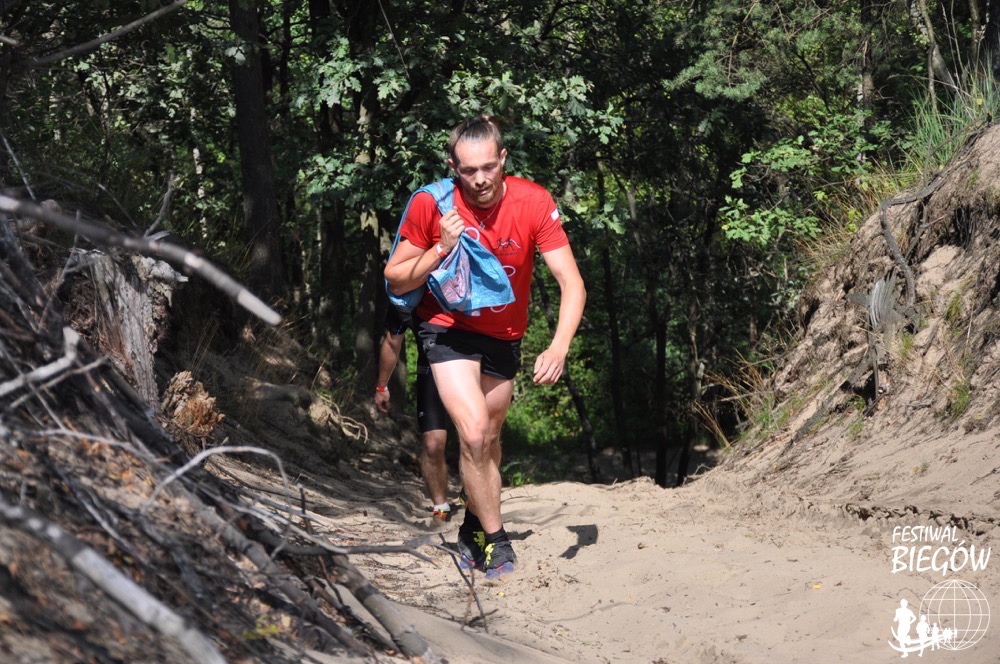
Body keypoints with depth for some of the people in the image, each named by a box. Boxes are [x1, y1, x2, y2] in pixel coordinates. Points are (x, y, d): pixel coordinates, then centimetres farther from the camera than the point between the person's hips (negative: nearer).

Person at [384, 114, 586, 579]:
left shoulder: (532, 202, -21)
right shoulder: (431, 205, -21)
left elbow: (571, 283, -22)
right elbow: (395, 279, -10)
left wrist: (558, 348, -37)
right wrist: (441, 248, -27)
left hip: (504, 335, 3)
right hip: (449, 328, -3)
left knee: (489, 437, 17)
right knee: (473, 434, -19)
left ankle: (473, 528, 39)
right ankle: (494, 539, -3)